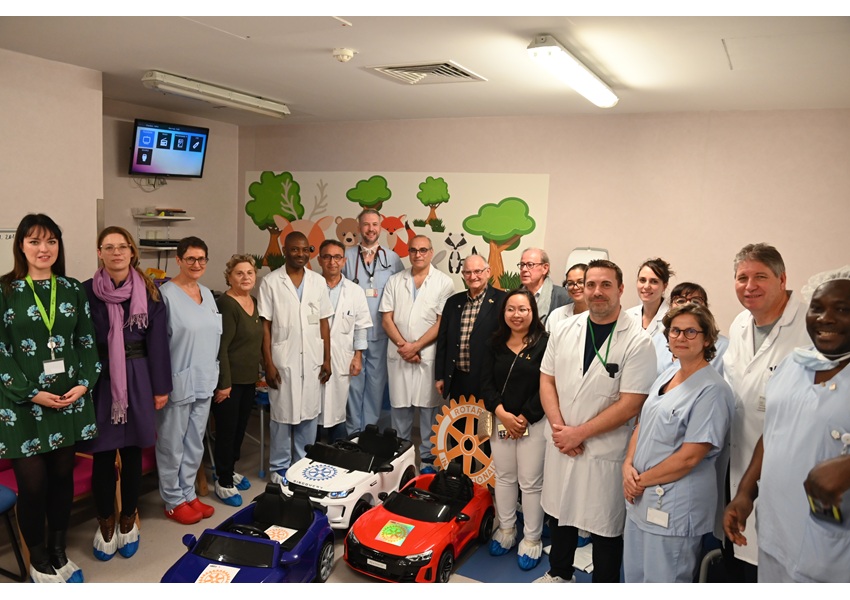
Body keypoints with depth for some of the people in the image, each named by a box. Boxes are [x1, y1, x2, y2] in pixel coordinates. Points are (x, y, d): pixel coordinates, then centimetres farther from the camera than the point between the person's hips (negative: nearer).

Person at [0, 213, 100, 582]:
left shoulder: (73, 290, 7)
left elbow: (87, 342, 7)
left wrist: (83, 384, -7)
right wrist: (32, 393, -14)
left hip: (69, 400, 3)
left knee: (62, 476, 11)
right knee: (33, 482, 0)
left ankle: (59, 551, 27)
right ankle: (38, 559, 21)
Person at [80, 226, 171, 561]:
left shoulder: (149, 292, 1)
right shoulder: (87, 291, -1)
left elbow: (157, 341, 1)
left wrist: (161, 387, 0)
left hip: (137, 379, 1)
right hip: (99, 380, 0)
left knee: (132, 452, 9)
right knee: (102, 453, 6)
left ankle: (128, 521, 26)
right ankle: (105, 524, 23)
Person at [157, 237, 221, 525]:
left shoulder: (207, 294, 9)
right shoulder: (166, 294, -13)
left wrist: (215, 377, 16)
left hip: (204, 382, 7)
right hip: (177, 383, -7)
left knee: (195, 443, 16)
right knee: (172, 445, 7)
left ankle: (188, 494, 30)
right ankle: (173, 501, 21)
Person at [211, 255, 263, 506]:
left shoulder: (253, 301, 8)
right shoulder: (226, 304, -16)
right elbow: (220, 348, -19)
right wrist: (224, 383, -19)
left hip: (249, 379, 8)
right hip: (229, 380, -8)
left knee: (240, 428, 17)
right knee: (227, 430, 3)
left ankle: (229, 470, 35)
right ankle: (223, 482, 17)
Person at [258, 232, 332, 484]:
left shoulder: (318, 281, 5)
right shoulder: (271, 282, -4)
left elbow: (324, 322, 8)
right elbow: (265, 325, -4)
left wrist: (327, 358, 4)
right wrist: (268, 364, -9)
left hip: (312, 360, 3)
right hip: (283, 360, -3)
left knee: (309, 414, 10)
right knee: (282, 415, 6)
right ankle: (279, 468, 20)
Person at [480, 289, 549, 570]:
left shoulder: (544, 343, -8)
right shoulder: (495, 344, 6)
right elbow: (486, 383, 1)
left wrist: (523, 418, -12)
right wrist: (502, 414, -11)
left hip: (534, 422, -4)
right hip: (500, 420, 4)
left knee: (531, 483, 3)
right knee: (504, 477, 16)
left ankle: (532, 539, 19)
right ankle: (506, 529, 33)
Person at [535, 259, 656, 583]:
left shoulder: (637, 341, -14)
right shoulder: (565, 330, 1)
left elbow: (629, 405, -17)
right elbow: (547, 379, 5)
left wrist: (579, 433, -15)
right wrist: (559, 427, -8)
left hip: (606, 451, -4)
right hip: (561, 444, 5)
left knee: (605, 527, 11)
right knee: (559, 512, 21)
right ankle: (559, 573, 46)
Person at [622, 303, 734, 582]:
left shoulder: (712, 389, -16)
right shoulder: (667, 374, 8)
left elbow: (689, 457, -20)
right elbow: (642, 425, 12)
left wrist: (643, 480, -12)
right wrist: (628, 466, -4)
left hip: (675, 506, -8)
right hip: (640, 498, 8)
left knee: (662, 581, 7)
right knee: (633, 576, 19)